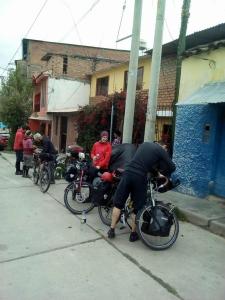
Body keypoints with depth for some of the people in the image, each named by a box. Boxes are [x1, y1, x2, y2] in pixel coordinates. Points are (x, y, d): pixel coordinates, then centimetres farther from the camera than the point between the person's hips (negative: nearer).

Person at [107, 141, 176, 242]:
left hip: (127, 173, 4)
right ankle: (133, 233, 24)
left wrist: (156, 171, 29)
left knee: (118, 203, 15)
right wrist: (163, 174, 26)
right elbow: (172, 167, 8)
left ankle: (111, 230, 21)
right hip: (140, 178, -4)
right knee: (138, 207, 14)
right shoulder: (161, 150, 7)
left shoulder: (144, 144, 20)